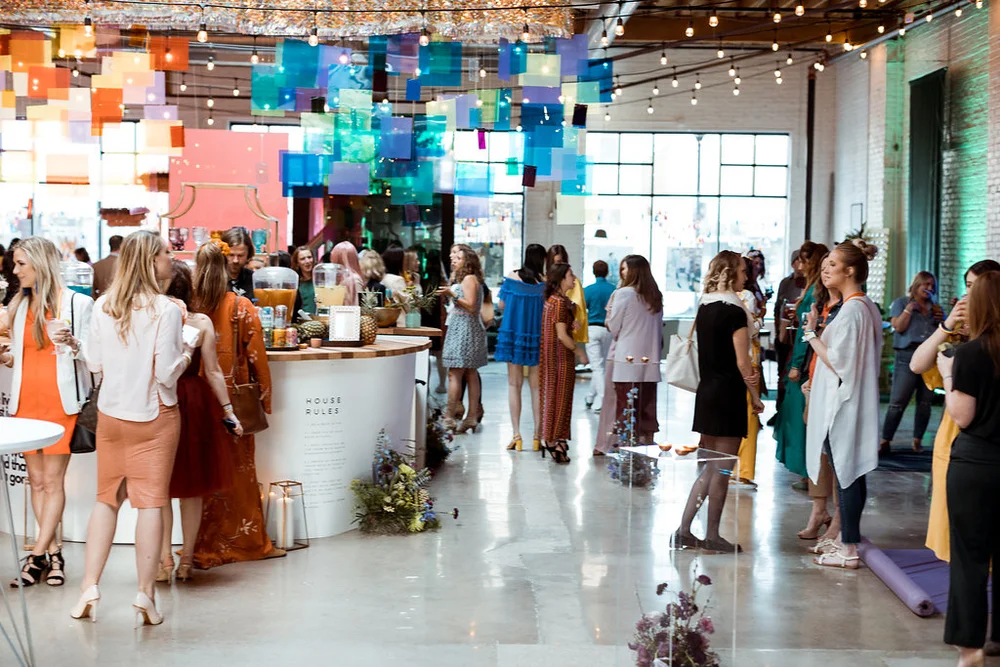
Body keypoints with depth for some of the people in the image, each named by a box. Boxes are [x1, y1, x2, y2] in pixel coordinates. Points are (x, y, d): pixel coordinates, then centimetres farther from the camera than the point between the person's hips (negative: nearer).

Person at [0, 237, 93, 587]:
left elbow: (93, 354, -3)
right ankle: (53, 553, 10)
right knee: (36, 480, 4)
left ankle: (37, 554, -1)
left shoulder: (78, 303, -1)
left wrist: (72, 342, -21)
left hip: (61, 401, -5)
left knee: (53, 479, -4)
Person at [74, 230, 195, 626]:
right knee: (151, 501, 1)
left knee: (107, 497, 14)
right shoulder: (165, 310, -15)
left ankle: (90, 588, 11)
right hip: (154, 415, -4)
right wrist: (186, 352, 1)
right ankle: (145, 595, 2)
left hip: (110, 415, 4)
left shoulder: (103, 307, -1)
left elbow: (93, 363, 5)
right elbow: (167, 373, -17)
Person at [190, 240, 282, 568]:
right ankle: (249, 542, 19)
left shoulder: (187, 307, -6)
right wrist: (264, 399, 4)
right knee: (240, 472, 10)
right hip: (235, 402, -1)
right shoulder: (242, 307, -8)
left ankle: (206, 549, 15)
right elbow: (256, 356, -6)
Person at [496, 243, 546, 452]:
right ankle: (537, 436, 8)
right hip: (537, 337, 0)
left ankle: (516, 435, 3)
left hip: (513, 334, 1)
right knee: (536, 386, 8)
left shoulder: (512, 278, -5)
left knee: (514, 384, 8)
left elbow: (501, 305, 0)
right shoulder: (545, 283, -9)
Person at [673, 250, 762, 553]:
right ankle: (712, 536, 9)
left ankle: (684, 531, 11)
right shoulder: (735, 311, -14)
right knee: (722, 470, 2)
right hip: (728, 393, -8)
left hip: (707, 391, 8)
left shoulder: (705, 307, 9)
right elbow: (742, 361, -14)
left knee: (708, 468, 13)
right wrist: (755, 395, -5)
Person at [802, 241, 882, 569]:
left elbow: (838, 362, -20)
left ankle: (849, 550, 0)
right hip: (848, 402, 10)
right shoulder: (866, 306, 12)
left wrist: (811, 334, -13)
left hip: (843, 404, -10)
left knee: (846, 474, -5)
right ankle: (846, 538, 24)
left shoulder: (851, 310, -19)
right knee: (848, 474, 15)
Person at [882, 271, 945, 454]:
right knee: (897, 402, -9)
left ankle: (918, 440, 13)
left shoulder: (935, 308, 20)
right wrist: (910, 308, -8)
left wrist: (942, 320, 5)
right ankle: (885, 441, -6)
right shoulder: (902, 303, 8)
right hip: (908, 356, -4)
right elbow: (899, 326, -5)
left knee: (925, 403, 4)